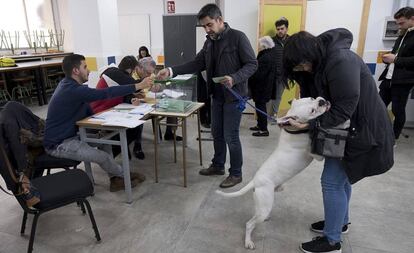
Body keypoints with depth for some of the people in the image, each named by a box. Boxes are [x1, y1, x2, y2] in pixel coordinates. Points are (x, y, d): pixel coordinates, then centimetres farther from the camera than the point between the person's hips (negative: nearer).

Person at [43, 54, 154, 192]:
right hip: (58, 144, -10)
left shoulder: (68, 84, 7)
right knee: (103, 157, -19)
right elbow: (106, 93, -32)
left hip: (69, 134, 10)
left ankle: (115, 179, 5)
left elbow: (87, 110, 10)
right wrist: (139, 86, -29)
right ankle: (123, 176, 10)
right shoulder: (73, 90, -26)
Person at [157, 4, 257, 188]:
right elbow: (197, 63, 7)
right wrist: (171, 71, -3)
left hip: (234, 95, -7)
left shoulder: (238, 37, -12)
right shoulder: (209, 42, 8)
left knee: (230, 136, -1)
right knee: (217, 133, 16)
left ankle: (236, 174, 17)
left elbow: (252, 64, -13)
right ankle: (218, 165, 35)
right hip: (217, 95, 7)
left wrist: (234, 78, -29)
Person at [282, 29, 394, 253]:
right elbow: (314, 97, 5)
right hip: (343, 125, 10)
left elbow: (343, 109, -27)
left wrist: (308, 125, -27)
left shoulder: (341, 61, -28)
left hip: (360, 128, -10)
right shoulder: (321, 60, 2)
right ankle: (340, 221, 42)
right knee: (341, 177, 21)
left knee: (332, 181, -4)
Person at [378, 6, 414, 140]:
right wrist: (388, 58, 6)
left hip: (403, 81, -8)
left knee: (397, 111, 1)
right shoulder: (402, 36, 19)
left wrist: (395, 59, -17)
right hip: (388, 78, 8)